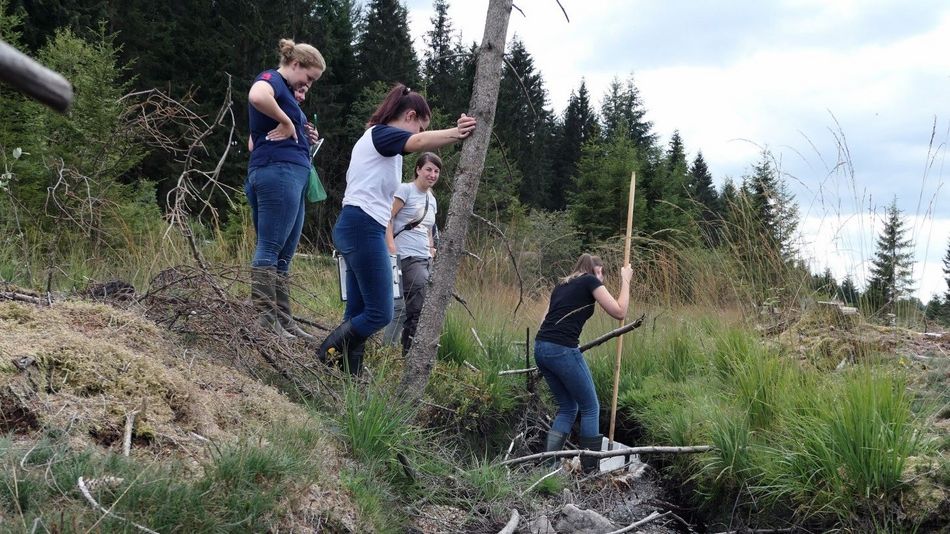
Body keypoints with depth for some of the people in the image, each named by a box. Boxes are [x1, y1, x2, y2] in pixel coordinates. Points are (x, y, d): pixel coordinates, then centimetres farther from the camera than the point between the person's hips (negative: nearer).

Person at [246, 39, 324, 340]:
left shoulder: (286, 92, 26)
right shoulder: (272, 79, -2)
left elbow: (253, 144, 27)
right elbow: (256, 96, -29)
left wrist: (302, 138, 15)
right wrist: (286, 123, -16)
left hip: (290, 176, 10)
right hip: (279, 170, -10)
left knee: (283, 255, 9)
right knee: (270, 249, -9)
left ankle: (283, 321, 12)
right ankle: (266, 320, -8)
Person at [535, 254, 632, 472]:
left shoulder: (562, 285, 25)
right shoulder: (591, 281, 4)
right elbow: (619, 312, -2)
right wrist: (625, 280, 10)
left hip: (540, 348, 8)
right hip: (562, 350, -8)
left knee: (568, 407, 20)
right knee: (590, 408, 8)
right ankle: (591, 468, 10)